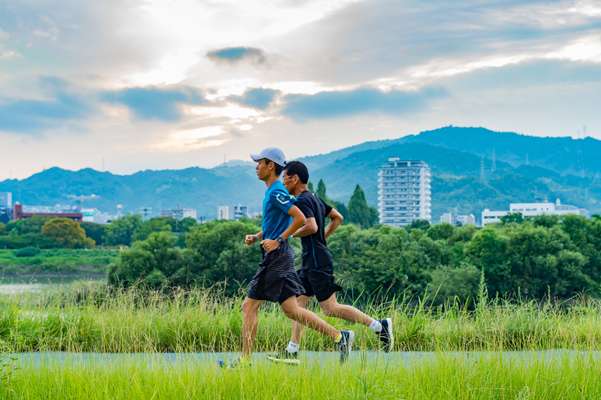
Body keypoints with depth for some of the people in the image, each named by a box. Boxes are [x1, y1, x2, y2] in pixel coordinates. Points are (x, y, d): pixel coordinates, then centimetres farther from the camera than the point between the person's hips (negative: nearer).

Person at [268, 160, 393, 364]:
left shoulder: (302, 201, -14)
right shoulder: (314, 198, 16)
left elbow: (312, 226, -27)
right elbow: (337, 218, 24)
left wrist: (290, 234, -12)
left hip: (317, 262, -10)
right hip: (311, 262, 10)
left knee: (330, 308, -9)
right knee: (299, 303, 9)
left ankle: (379, 326, -7)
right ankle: (292, 351, 9)